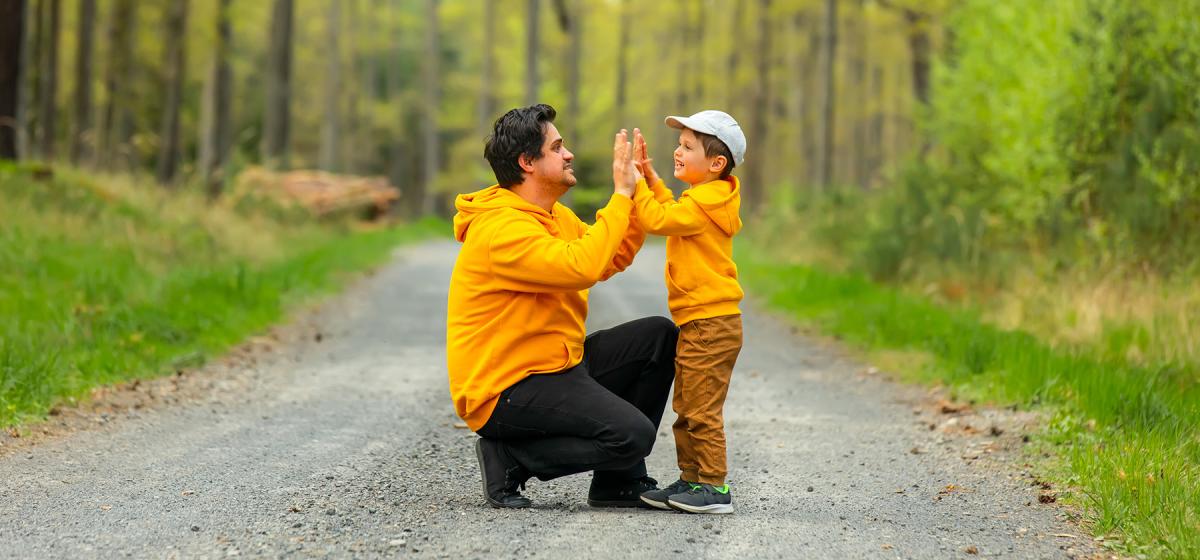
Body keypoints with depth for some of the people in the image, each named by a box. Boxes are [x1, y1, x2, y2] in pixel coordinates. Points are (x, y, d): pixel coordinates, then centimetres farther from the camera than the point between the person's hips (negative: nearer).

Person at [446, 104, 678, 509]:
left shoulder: (556, 217, 13)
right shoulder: (500, 228, -21)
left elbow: (612, 260, 18)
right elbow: (581, 267, -32)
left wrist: (637, 189, 8)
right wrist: (620, 196, -24)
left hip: (555, 364, 11)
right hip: (507, 390, -11)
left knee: (659, 336, 10)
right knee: (633, 434, -23)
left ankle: (618, 483, 11)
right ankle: (508, 458, -6)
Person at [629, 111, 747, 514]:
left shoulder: (704, 205, -17)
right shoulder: (706, 201, 15)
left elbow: (657, 219, -23)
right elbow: (671, 211, 30)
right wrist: (649, 176, 20)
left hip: (710, 324, -11)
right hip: (699, 324, 11)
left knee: (702, 409, -8)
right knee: (687, 408, 16)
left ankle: (714, 487, -5)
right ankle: (691, 480, 22)